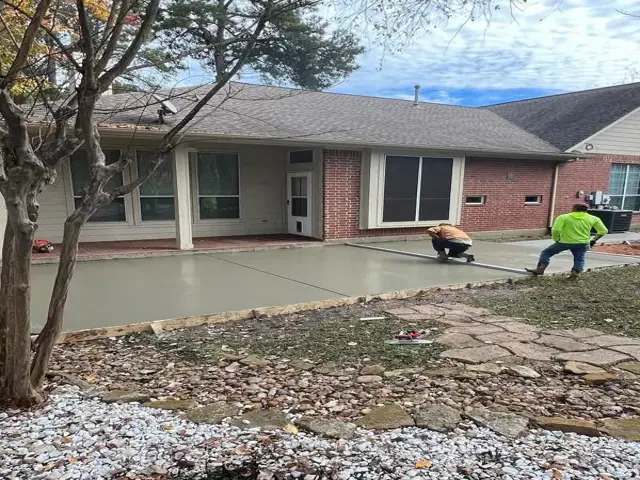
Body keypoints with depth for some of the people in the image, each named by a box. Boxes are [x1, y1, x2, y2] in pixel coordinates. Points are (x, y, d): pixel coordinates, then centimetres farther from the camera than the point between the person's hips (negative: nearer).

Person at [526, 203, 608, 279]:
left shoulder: (564, 217, -7)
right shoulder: (593, 218, 4)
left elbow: (556, 230, -17)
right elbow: (603, 231, 5)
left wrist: (556, 239, -1)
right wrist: (593, 240, 12)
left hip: (565, 241, -2)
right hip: (583, 243, 2)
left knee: (546, 252, 9)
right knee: (579, 259, 15)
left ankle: (540, 269, 1)